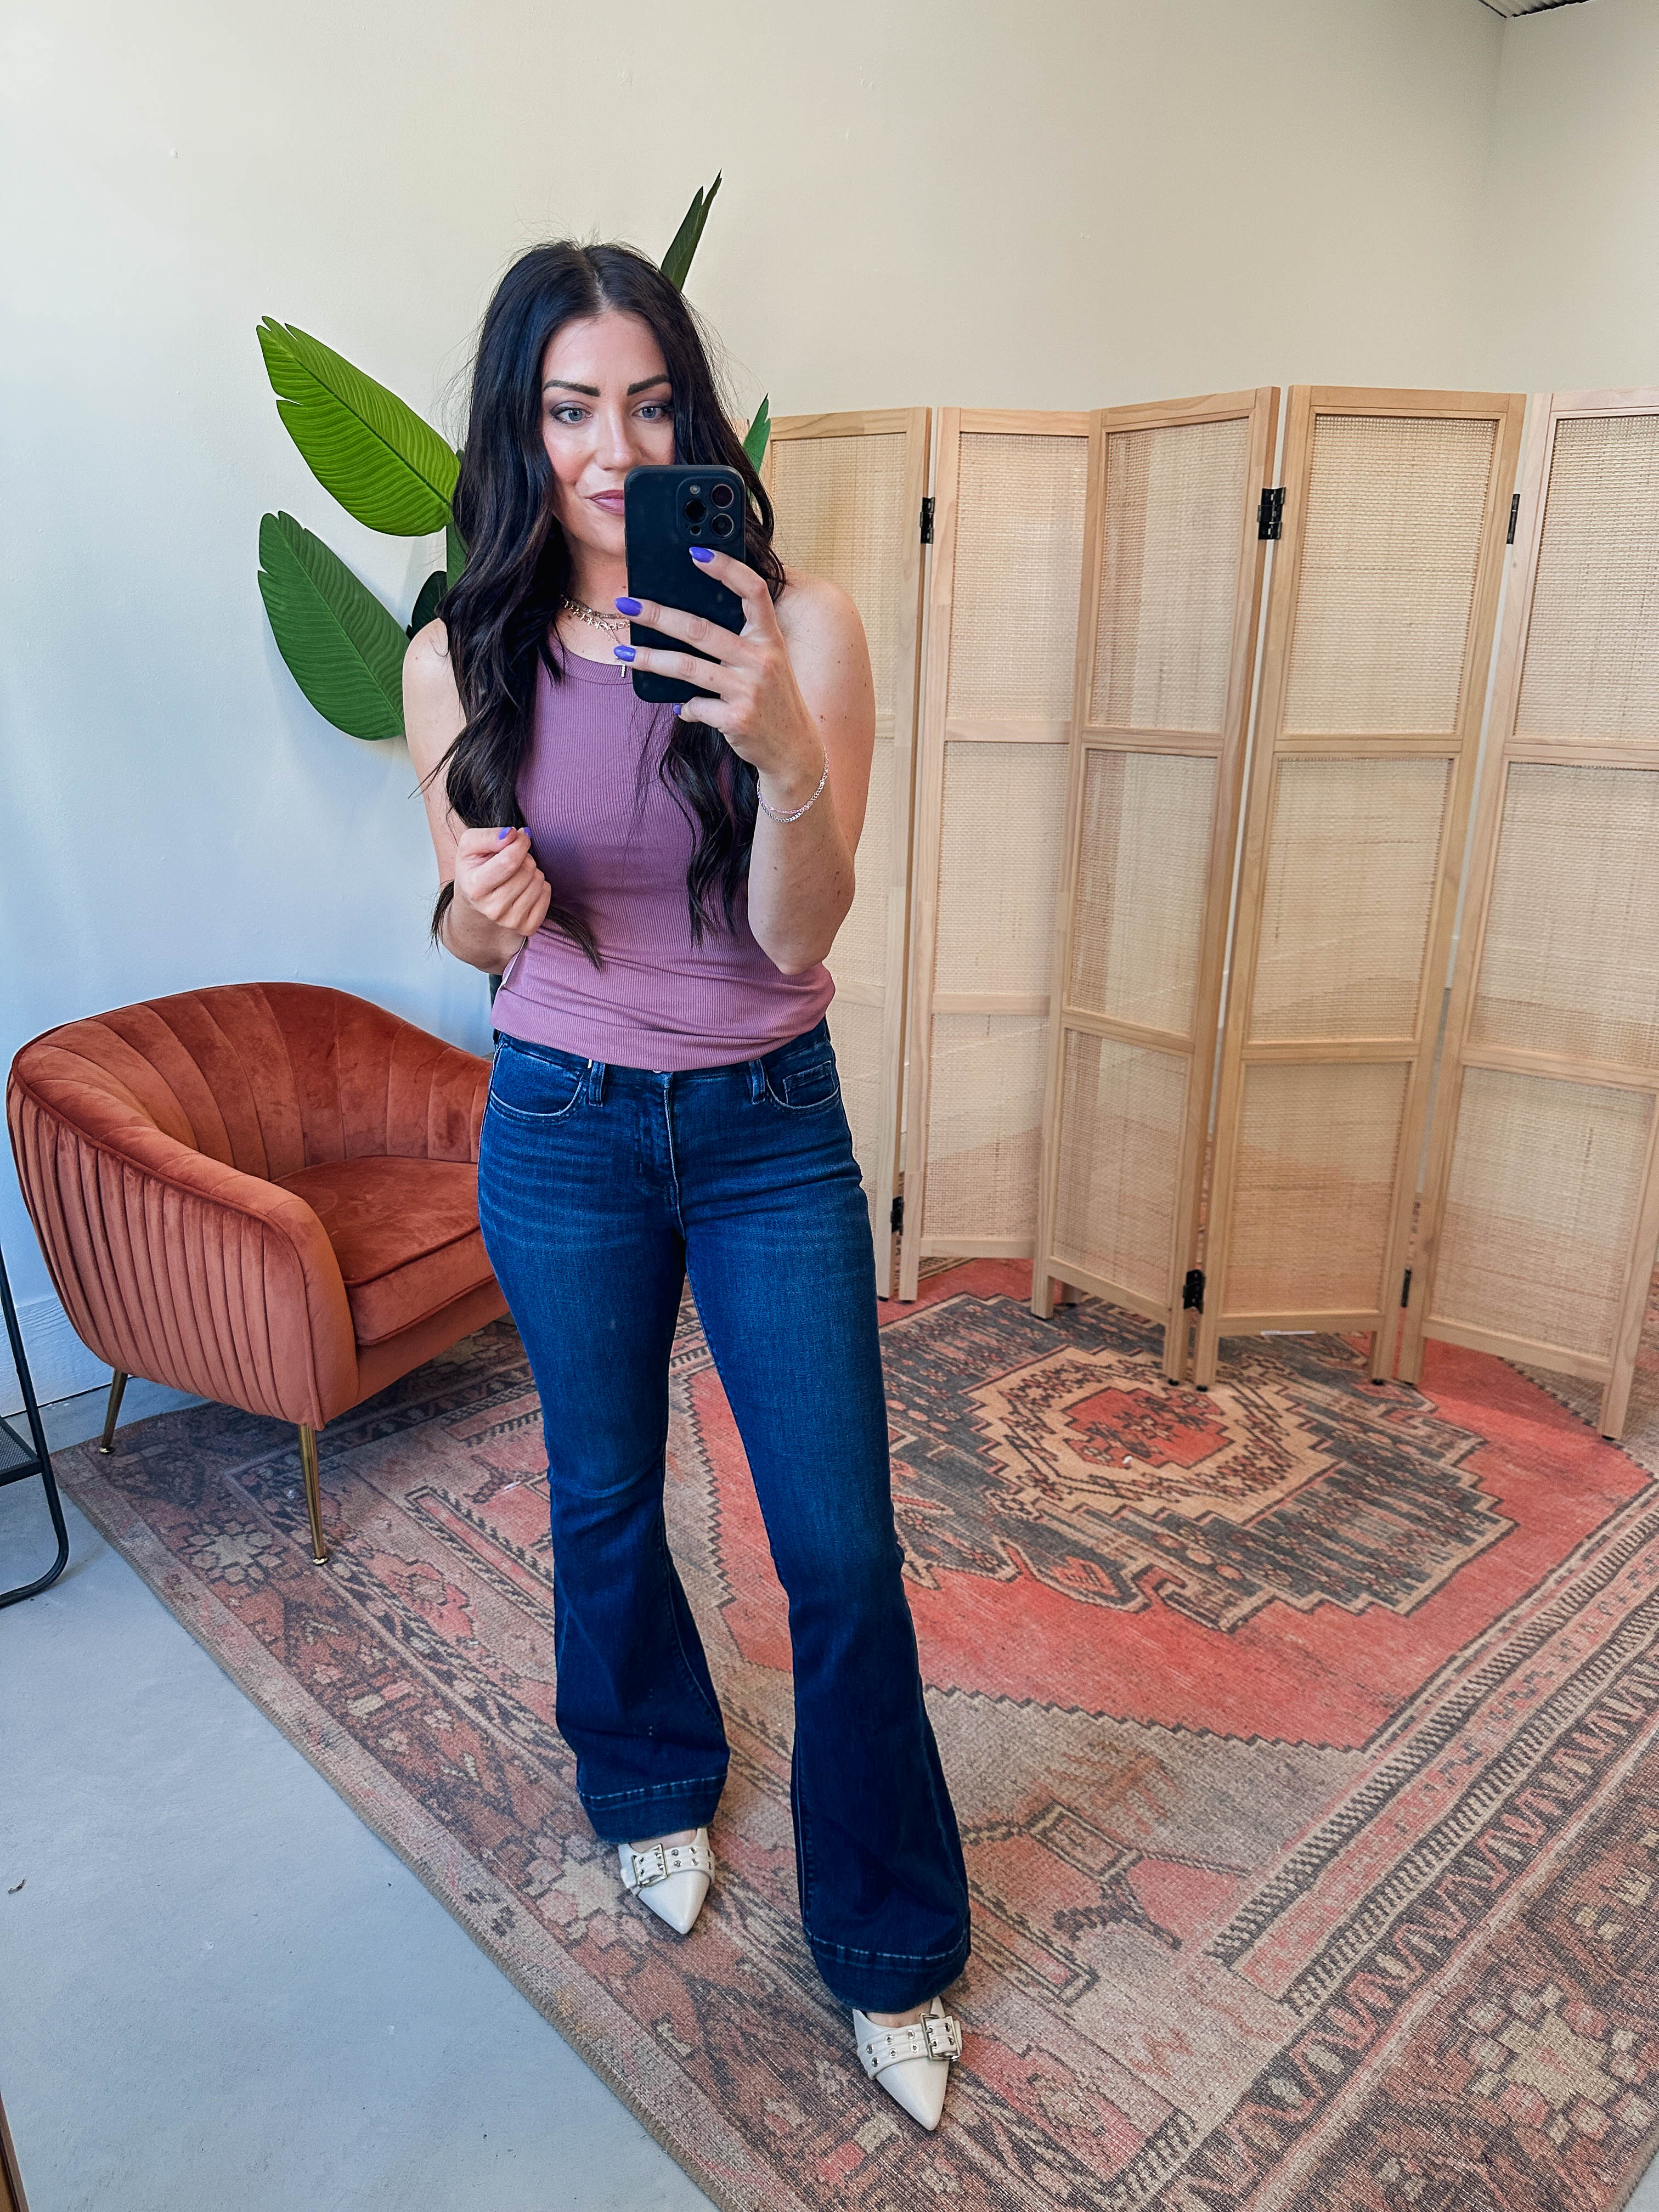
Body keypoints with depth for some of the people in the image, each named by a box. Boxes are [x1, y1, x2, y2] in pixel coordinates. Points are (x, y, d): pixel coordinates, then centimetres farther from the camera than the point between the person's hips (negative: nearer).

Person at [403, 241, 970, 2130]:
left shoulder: (798, 626, -9)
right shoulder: (462, 661, -4)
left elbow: (799, 935, -15)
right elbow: (473, 937, 5)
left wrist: (787, 754, -34)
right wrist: (485, 908, -19)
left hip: (770, 1130, -1)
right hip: (563, 1129, 2)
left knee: (843, 1552, 3)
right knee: (605, 1504, 18)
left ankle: (889, 1947, 29)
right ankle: (653, 1787, 50)